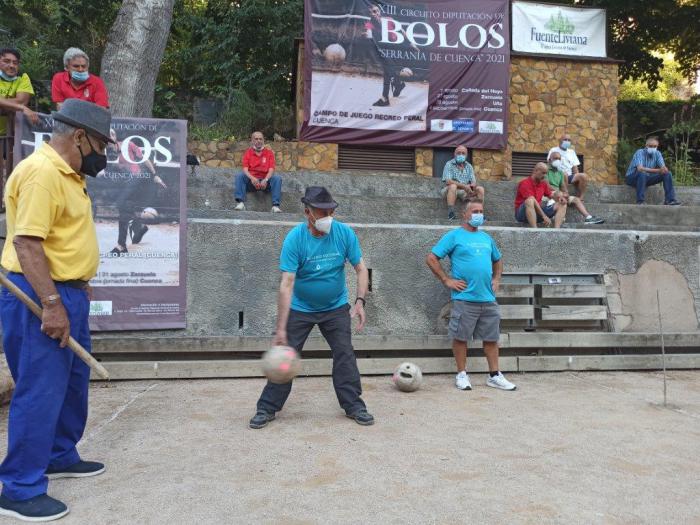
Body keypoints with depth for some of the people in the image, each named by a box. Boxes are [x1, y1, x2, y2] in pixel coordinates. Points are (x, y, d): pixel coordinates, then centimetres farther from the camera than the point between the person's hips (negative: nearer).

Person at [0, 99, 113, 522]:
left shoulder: (68, 173, 13)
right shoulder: (42, 172, -18)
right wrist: (51, 304, -27)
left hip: (68, 293, 10)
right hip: (41, 298, -10)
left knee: (73, 381, 20)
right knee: (40, 391, -3)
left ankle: (60, 456, 37)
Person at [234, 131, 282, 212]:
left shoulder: (269, 152, 9)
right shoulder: (248, 152, 10)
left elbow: (271, 170, -3)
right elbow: (245, 169, -3)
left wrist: (265, 180, -24)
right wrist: (252, 178, -25)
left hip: (265, 182, 0)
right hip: (251, 181, 0)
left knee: (277, 178, -27)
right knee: (239, 176, -26)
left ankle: (275, 206, -39)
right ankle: (241, 203, -41)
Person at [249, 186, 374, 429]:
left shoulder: (345, 233, -13)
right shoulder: (294, 238, -21)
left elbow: (361, 268, -4)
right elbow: (286, 284, -25)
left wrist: (360, 301, -18)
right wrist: (280, 329, -28)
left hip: (336, 307, 2)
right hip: (300, 308, -2)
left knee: (345, 354, -1)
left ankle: (354, 406, 15)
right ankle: (267, 408, 12)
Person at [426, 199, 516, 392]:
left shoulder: (486, 238, 17)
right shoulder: (454, 236, -1)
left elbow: (498, 260, 32)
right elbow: (431, 258, -6)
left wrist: (496, 279, 15)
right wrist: (447, 280, -9)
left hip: (488, 298, 6)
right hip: (464, 298, -5)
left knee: (491, 338, 10)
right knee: (461, 337, 2)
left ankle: (495, 376, 19)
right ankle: (461, 375, 15)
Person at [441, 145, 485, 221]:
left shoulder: (469, 166, 10)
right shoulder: (449, 164, -6)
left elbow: (473, 182, 4)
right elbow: (448, 181, -19)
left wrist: (472, 185, -23)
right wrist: (463, 186, -28)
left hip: (464, 192, 5)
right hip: (448, 191, -5)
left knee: (480, 189, -11)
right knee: (453, 186, -36)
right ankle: (450, 213, -40)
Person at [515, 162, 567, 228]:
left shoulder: (543, 183, 9)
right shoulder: (525, 183, -15)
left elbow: (551, 195, 18)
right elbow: (533, 201, -25)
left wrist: (560, 198, -6)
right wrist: (544, 217, -31)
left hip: (537, 212, 8)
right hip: (522, 213, -7)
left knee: (562, 205, -2)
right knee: (530, 201, -39)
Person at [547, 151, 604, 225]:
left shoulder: (560, 172, 22)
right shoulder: (546, 169, -2)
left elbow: (563, 186, 16)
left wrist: (566, 193, -7)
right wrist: (560, 192, -20)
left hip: (558, 194, 8)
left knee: (576, 199, -6)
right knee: (559, 194, -37)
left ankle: (588, 217, -20)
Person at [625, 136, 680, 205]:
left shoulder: (657, 153, -3)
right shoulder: (640, 152, -21)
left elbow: (663, 167, -11)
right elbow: (640, 168, -37)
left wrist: (664, 169, -37)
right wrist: (657, 170, -43)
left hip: (646, 179, 6)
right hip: (632, 178, -6)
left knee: (667, 173, -8)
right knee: (642, 173, -38)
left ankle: (670, 200, -7)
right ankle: (640, 202, -35)